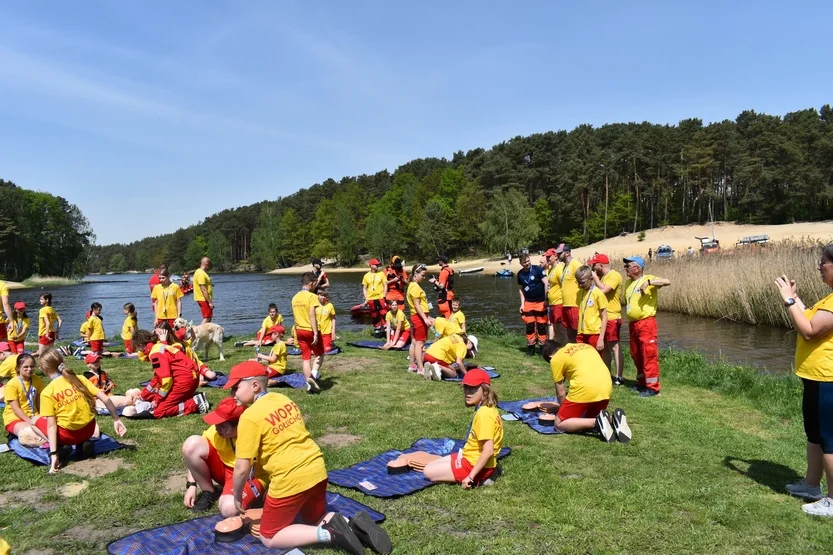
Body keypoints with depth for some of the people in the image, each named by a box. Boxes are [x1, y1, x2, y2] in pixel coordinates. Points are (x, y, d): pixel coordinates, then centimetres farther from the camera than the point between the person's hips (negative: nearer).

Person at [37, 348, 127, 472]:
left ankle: (61, 448, 1)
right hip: (89, 429, 3)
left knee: (40, 421, 24)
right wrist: (117, 420, 3)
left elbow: (51, 426, -13)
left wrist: (53, 453, -13)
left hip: (68, 435, -3)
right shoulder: (79, 379, -2)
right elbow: (105, 399, -6)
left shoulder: (47, 392, -10)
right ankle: (84, 443, 10)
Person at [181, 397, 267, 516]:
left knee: (229, 509, -36)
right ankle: (208, 492, -1)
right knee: (191, 445, -19)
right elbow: (194, 456, -7)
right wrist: (191, 485, -12)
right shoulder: (217, 429, -18)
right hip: (224, 468, 5)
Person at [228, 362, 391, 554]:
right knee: (315, 521, 30)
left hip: (289, 480, -8)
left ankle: (328, 534, -8)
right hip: (317, 470, 8)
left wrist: (237, 497, 5)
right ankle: (353, 524, 1)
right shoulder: (284, 399, 7)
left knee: (269, 538, 13)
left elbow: (242, 468, -13)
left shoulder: (249, 417, -14)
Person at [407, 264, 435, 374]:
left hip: (416, 317, 10)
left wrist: (428, 317, 19)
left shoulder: (413, 285, 16)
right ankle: (420, 369, -9)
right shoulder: (415, 287, -15)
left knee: (414, 342, 14)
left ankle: (412, 366, 20)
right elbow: (417, 305, -20)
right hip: (419, 317, -10)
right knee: (419, 343, -10)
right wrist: (425, 318, -24)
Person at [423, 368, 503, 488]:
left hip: (474, 464, -10)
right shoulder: (486, 409, 4)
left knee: (428, 472, -6)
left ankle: (478, 479, -5)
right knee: (430, 466, 17)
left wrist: (470, 477, -23)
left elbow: (488, 451, -28)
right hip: (471, 458, 10)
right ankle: (478, 476, 9)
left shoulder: (484, 413, -26)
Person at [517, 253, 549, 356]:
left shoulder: (538, 269, -10)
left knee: (541, 325, 0)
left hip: (540, 302, -4)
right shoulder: (520, 274, 5)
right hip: (528, 302, 4)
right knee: (530, 326, 5)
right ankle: (531, 347, 14)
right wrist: (522, 303, 8)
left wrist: (546, 299, -12)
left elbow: (546, 283, -12)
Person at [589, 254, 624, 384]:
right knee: (604, 347, 13)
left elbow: (604, 290, -27)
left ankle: (619, 377, -2)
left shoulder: (614, 275, -13)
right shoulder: (602, 277, 15)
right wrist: (595, 277, 5)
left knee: (614, 346, -6)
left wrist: (594, 277, -16)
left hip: (612, 318, -9)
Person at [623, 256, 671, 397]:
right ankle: (642, 383, 29)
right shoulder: (628, 282, 14)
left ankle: (653, 387, 1)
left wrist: (648, 282, -33)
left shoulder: (648, 279, -10)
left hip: (646, 323, -8)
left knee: (649, 355, -5)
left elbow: (667, 281, -25)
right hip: (632, 324, 9)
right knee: (636, 355, 16)